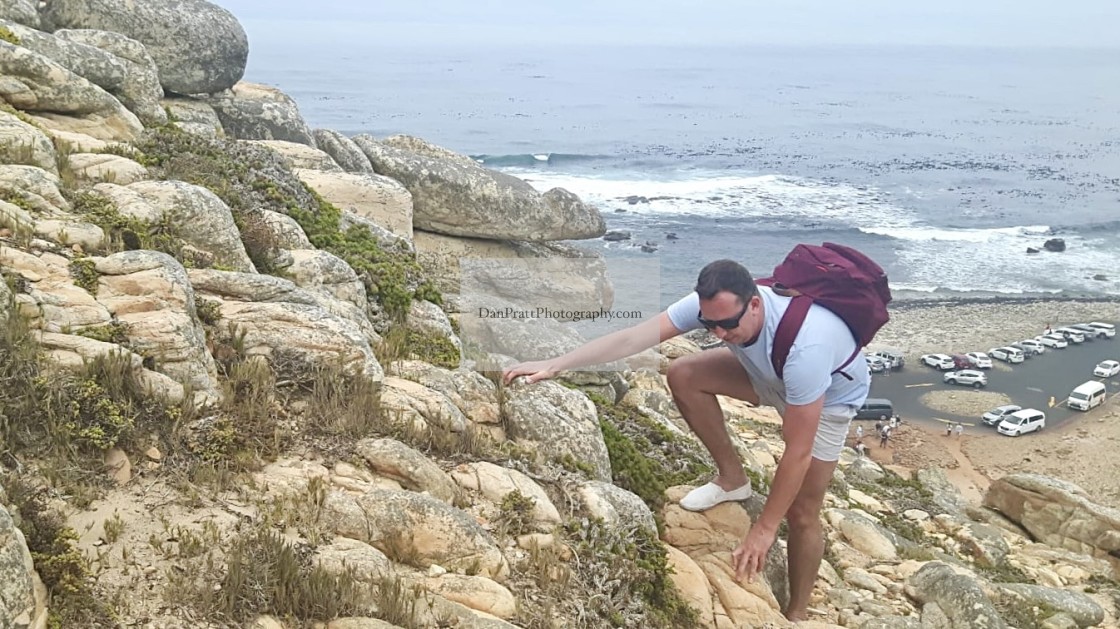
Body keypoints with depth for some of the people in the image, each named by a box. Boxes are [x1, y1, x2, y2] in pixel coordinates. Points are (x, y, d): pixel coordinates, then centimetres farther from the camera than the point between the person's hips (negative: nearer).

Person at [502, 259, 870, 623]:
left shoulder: (804, 347, -45)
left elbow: (798, 453, -37)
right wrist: (554, 365, -34)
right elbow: (632, 337, -29)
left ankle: (797, 613, 18)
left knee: (800, 513, -6)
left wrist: (764, 529, -30)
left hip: (829, 394, -5)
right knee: (683, 376, -13)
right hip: (770, 374, 5)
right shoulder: (712, 305, -30)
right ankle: (732, 479, 5)